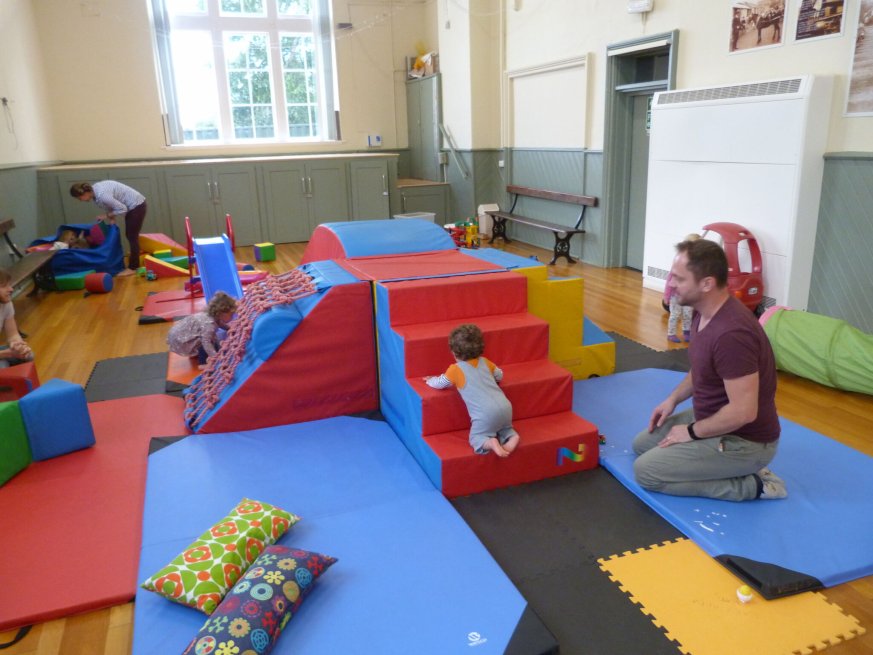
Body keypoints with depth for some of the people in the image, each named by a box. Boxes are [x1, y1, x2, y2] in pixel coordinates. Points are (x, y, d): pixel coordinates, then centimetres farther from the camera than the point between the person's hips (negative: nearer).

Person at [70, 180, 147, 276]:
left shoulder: (101, 195, -28)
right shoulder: (95, 189, 0)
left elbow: (122, 209, -25)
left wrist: (108, 216, -12)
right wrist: (111, 217, -6)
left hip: (136, 206, -10)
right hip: (133, 205, 10)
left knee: (132, 237, -5)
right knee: (130, 236, 15)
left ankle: (133, 268, 1)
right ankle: (134, 264, 23)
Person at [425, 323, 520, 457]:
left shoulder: (456, 369, 2)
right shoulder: (484, 362, 16)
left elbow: (439, 384, 13)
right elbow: (499, 375, 30)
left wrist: (430, 380, 35)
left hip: (486, 414, -5)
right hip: (505, 407, 5)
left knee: (476, 439, 11)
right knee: (503, 428, 30)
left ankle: (490, 443, -18)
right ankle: (511, 436, -1)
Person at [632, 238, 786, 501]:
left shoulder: (732, 333, -33)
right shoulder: (705, 312, -1)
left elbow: (743, 411, -31)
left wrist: (692, 432, -17)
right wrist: (673, 398, 7)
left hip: (743, 440, -10)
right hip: (715, 418, 10)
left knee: (646, 471, -13)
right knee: (643, 443, 17)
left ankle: (751, 484, -3)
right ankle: (737, 469, 14)